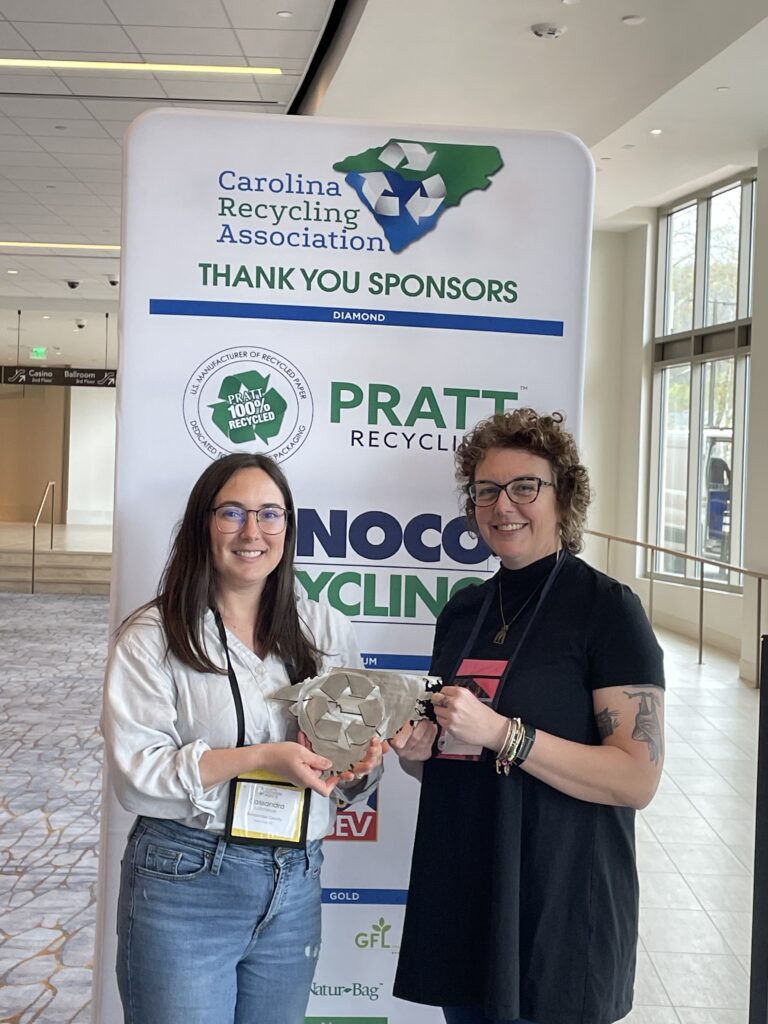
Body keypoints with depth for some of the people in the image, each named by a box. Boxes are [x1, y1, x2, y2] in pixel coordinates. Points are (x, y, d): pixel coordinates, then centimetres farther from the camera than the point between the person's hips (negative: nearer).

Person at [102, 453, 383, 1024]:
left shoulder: (327, 630, 6)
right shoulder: (155, 636, -5)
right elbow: (135, 773, -12)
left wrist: (361, 766, -11)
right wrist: (260, 758, -21)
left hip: (295, 890, 4)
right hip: (185, 887, -4)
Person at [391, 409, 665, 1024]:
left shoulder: (608, 608, -11)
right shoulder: (463, 611, 8)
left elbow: (639, 778, -19)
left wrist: (500, 733, -25)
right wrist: (416, 750, -4)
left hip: (559, 910, -6)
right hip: (460, 900, 6)